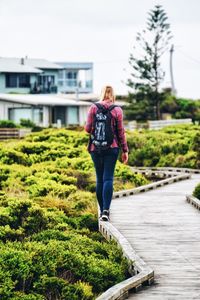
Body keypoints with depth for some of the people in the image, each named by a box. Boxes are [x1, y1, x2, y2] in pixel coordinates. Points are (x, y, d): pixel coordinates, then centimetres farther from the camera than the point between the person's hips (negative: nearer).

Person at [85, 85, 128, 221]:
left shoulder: (93, 108, 0)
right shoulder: (117, 110, -2)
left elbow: (88, 129, -2)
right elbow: (121, 132, -1)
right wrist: (125, 150, 5)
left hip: (96, 148, 1)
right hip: (112, 148, -1)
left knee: (99, 179, 11)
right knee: (108, 178, -4)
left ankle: (102, 210, 14)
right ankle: (106, 210, -17)